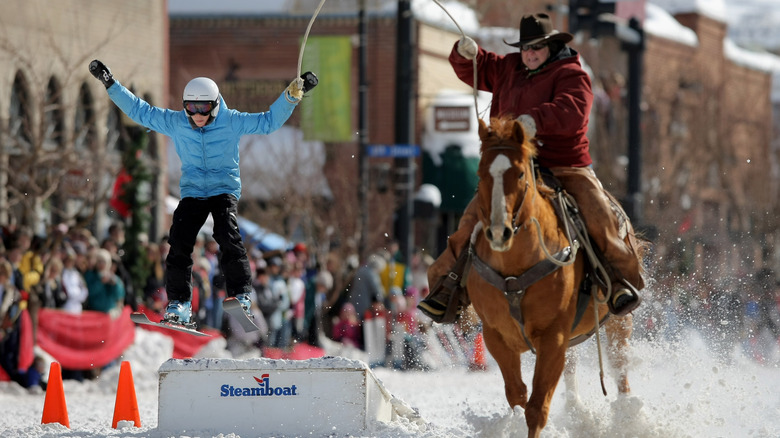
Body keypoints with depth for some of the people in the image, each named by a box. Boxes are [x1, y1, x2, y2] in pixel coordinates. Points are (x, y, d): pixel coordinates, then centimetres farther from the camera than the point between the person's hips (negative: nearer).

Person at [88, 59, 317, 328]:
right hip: (192, 192, 2)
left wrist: (292, 95, -14)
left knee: (228, 237, -26)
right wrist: (110, 84, 1)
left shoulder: (231, 122, -7)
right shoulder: (174, 123, -2)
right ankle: (179, 305, -7)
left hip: (225, 189, -2)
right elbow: (138, 110, 4)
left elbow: (269, 122, -4)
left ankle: (241, 297, -24)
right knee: (179, 243, -15)